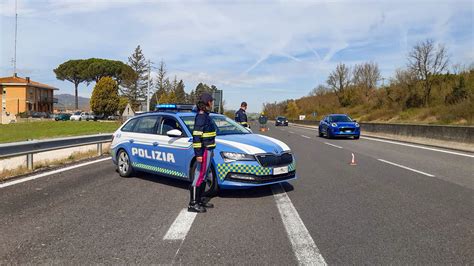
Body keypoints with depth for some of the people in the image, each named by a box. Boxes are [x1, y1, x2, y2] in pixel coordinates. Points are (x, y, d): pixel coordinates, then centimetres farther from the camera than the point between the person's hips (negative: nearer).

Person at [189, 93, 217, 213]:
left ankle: (201, 200, 27)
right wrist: (198, 154, -23)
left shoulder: (205, 115, 14)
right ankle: (193, 204, 1)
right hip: (203, 151, -10)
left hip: (208, 150, 10)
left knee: (203, 176, 16)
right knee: (199, 176, -5)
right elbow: (196, 136, -21)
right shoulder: (201, 116, -16)